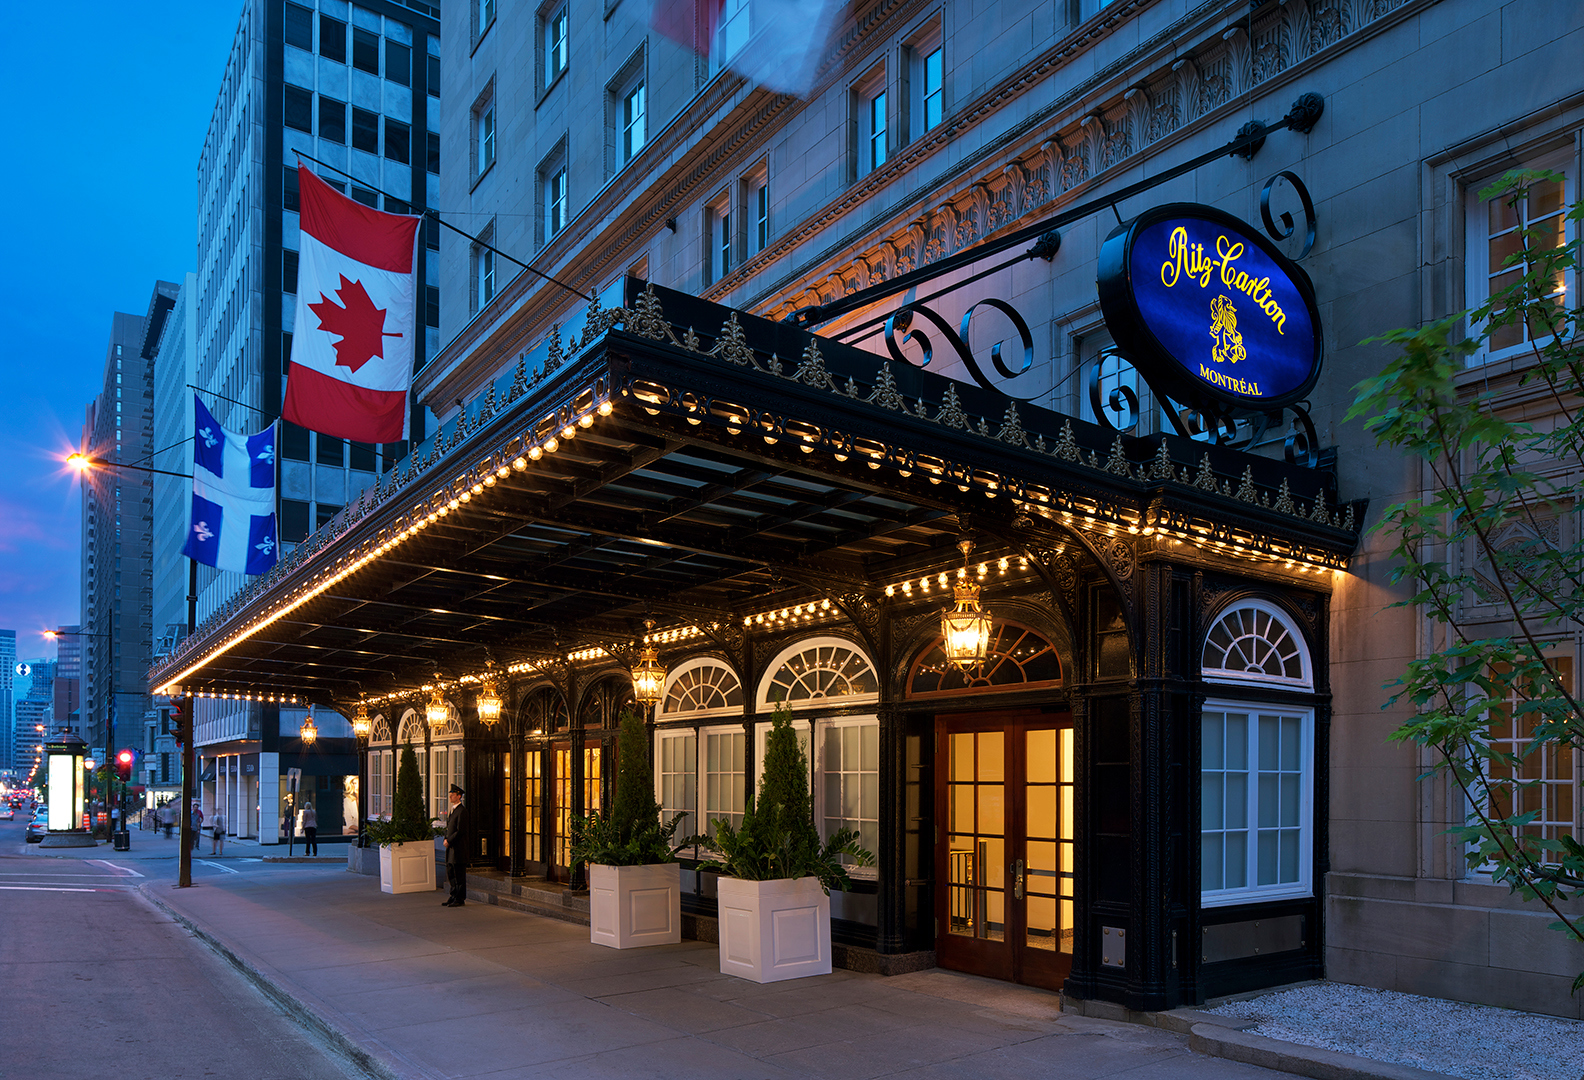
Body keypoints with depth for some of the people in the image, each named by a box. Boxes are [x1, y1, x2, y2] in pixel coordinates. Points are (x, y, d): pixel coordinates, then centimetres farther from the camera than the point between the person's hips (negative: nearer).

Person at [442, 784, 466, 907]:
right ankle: (454, 897, 22)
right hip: (451, 847, 9)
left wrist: (449, 841, -14)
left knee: (459, 876, -3)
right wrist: (446, 839, 4)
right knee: (450, 874, 14)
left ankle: (460, 899, 3)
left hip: (459, 848, -9)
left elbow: (460, 831, -18)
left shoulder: (461, 811, -14)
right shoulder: (452, 810, 16)